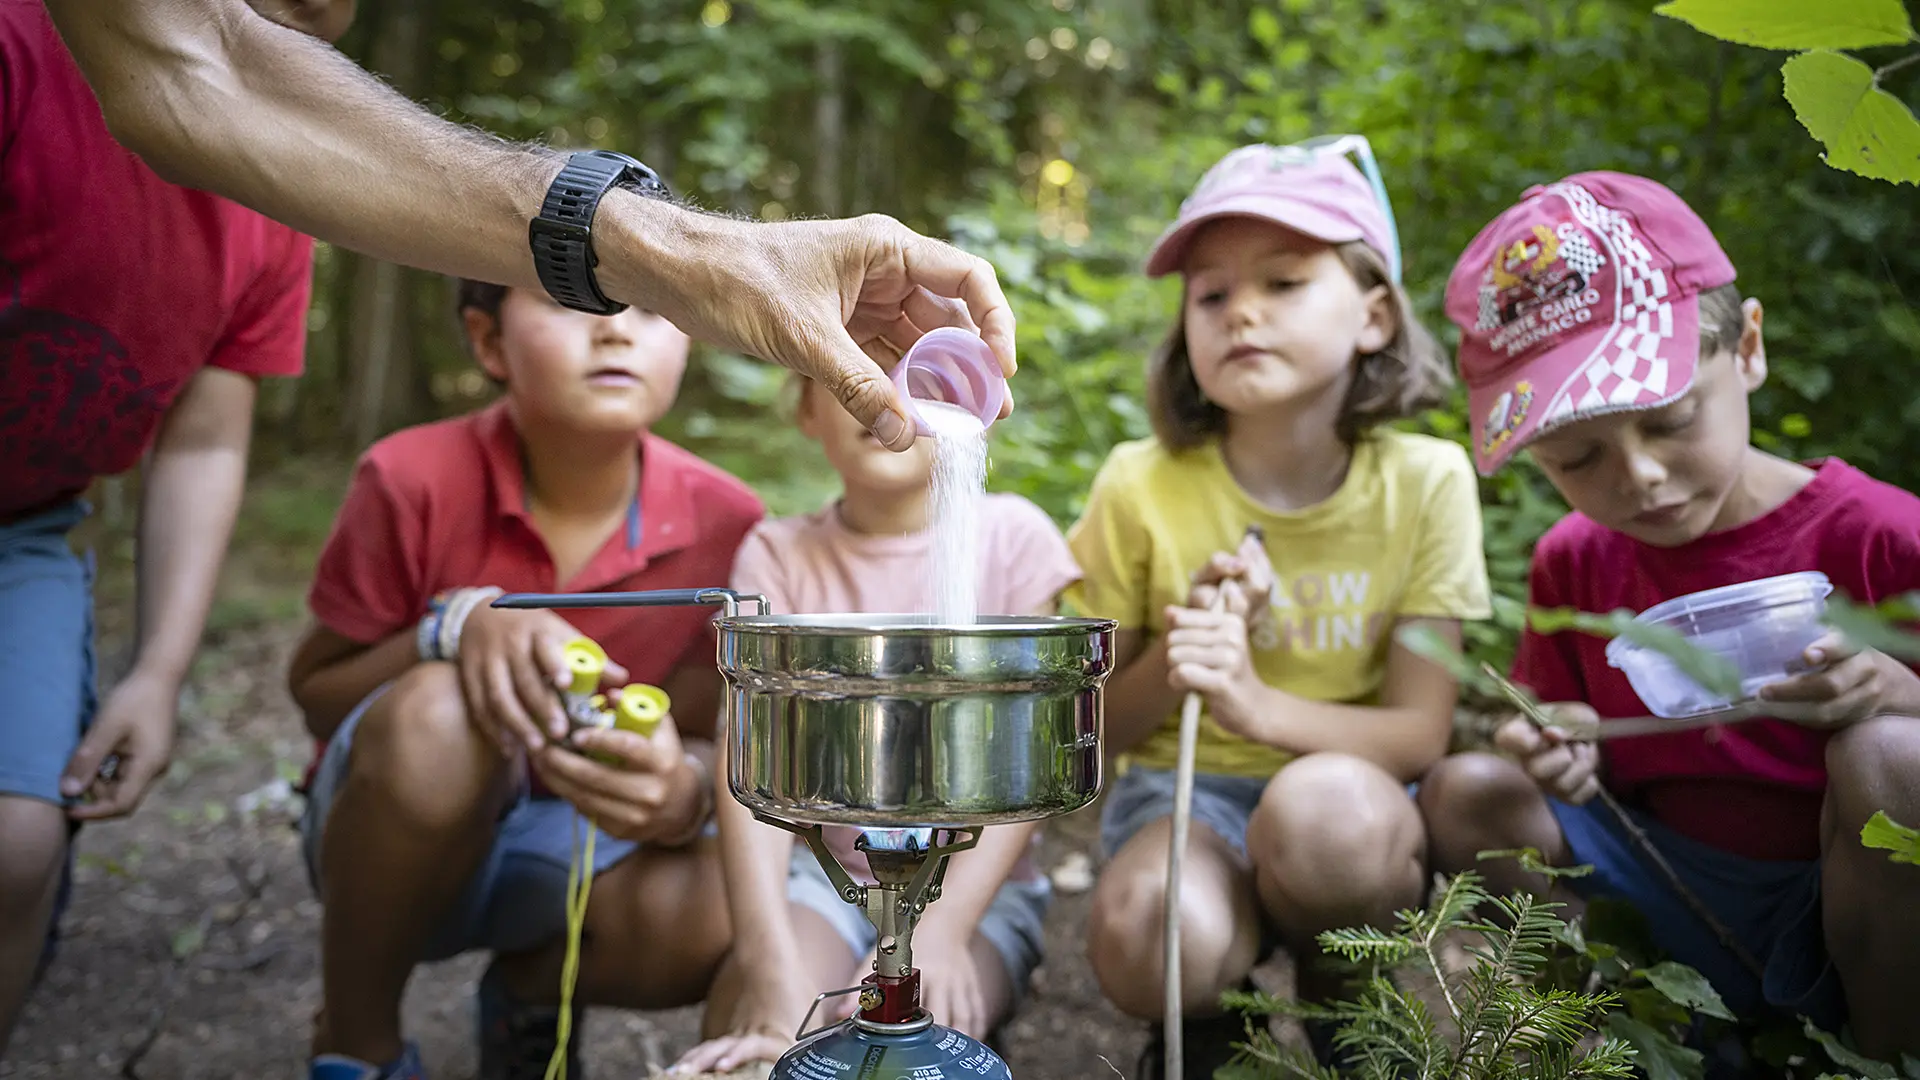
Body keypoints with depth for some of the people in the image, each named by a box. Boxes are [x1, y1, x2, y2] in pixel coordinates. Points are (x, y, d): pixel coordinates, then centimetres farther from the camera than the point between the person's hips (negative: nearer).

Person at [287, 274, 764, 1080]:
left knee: (703, 920, -30)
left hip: (567, 840, 2)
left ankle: (531, 991, 9)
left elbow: (703, 741, -6)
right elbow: (315, 692, -7)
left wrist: (684, 789, -32)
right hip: (391, 837, -1)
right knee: (436, 714, -35)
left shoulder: (724, 523, -15)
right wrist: (453, 627, -28)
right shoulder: (415, 479, -19)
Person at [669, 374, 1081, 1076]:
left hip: (974, 883, -1)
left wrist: (940, 929, -22)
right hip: (822, 871, 1)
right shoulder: (778, 555, -2)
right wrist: (772, 962, -28)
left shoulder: (1010, 536, -4)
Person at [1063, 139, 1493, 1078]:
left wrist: (1255, 702, -28)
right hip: (1185, 791, 0)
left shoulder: (1425, 483, -8)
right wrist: (1173, 661, -21)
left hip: (1356, 796, 1)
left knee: (1324, 807, -37)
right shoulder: (1141, 485, -8)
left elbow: (1419, 732, -9)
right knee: (1145, 938, -35)